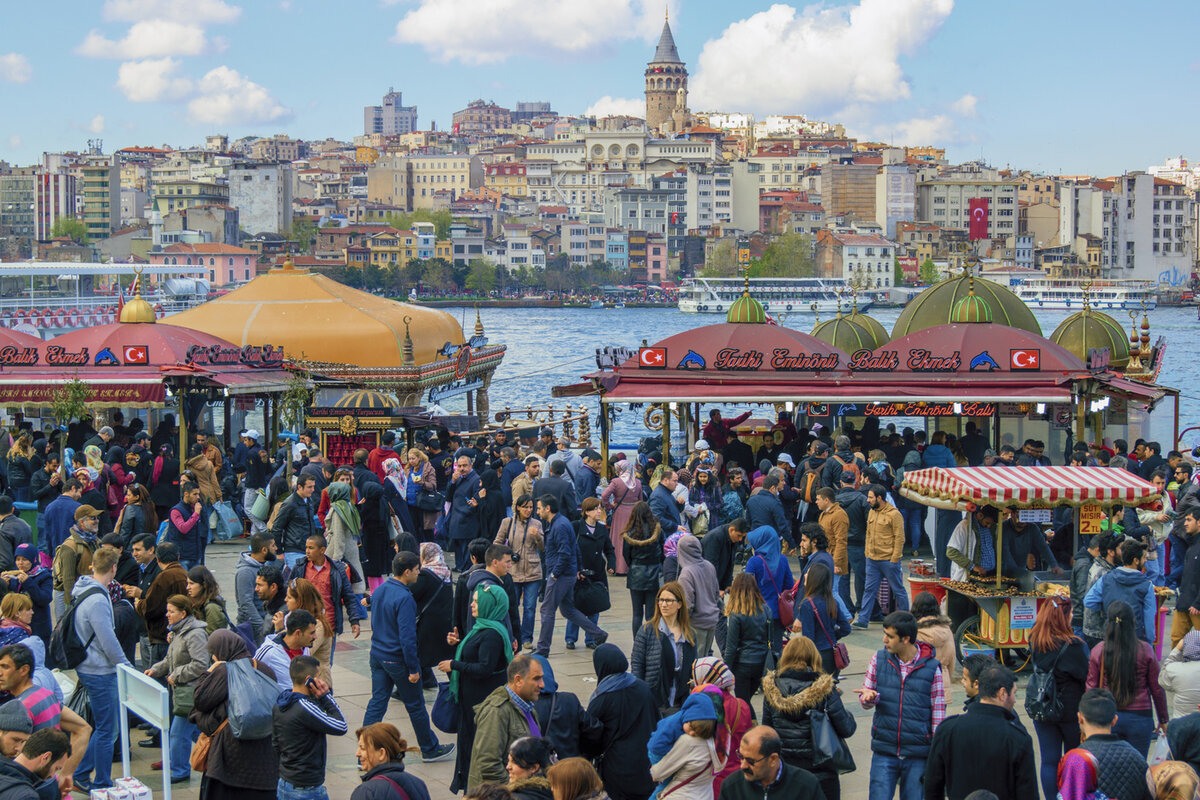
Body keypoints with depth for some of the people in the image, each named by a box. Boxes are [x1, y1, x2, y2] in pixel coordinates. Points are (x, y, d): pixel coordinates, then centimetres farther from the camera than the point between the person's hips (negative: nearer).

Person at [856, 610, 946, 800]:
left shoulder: (932, 667, -5)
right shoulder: (879, 659, 1)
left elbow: (938, 715, 1)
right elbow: (864, 699, 11)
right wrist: (868, 697, -15)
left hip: (917, 756, -2)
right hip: (884, 751, 2)